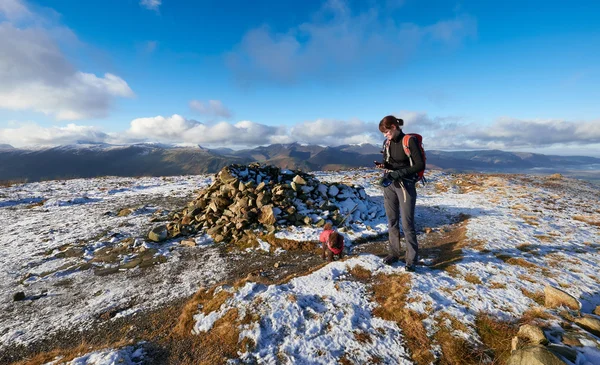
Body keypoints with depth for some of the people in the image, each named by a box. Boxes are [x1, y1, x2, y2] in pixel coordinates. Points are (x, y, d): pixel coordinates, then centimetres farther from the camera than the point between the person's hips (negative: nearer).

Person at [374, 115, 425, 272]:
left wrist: (399, 174, -19)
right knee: (392, 221, 10)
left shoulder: (409, 141, -11)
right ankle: (394, 252, 23)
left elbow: (420, 165, -12)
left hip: (406, 186, -5)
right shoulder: (387, 143, 7)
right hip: (389, 185, 6)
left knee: (407, 223, -2)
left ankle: (411, 258, 13)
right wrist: (383, 165, -6)